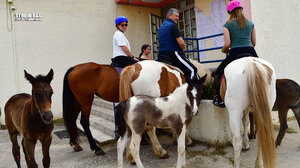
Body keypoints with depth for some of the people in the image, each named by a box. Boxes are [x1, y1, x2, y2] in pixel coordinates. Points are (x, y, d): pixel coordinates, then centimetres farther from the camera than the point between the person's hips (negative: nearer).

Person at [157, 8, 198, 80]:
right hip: (173, 54, -9)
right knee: (192, 70, -5)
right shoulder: (172, 25, -8)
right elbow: (181, 43, -15)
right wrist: (182, 50, 6)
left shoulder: (160, 28, 19)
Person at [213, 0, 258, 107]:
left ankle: (220, 99, 10)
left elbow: (227, 44, -6)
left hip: (235, 54, -3)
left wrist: (224, 50, 15)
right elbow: (254, 43, 14)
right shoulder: (250, 24, 14)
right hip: (251, 53, 3)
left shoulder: (228, 25, 4)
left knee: (218, 73, 17)